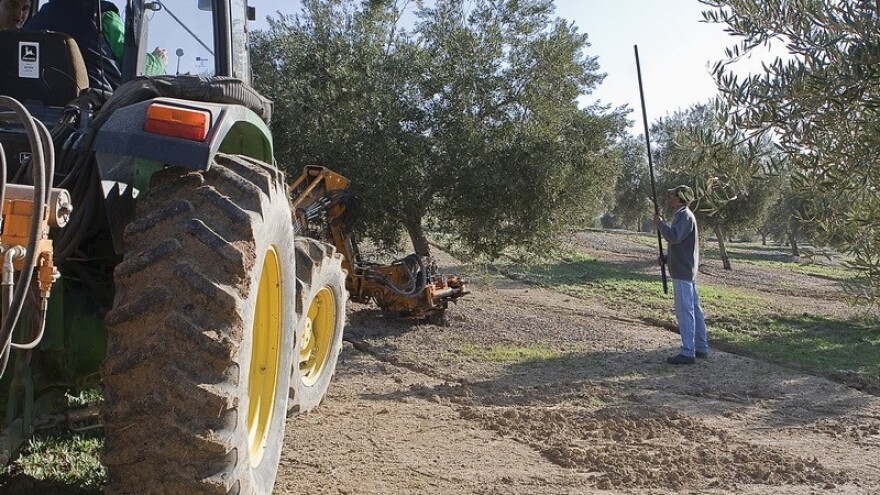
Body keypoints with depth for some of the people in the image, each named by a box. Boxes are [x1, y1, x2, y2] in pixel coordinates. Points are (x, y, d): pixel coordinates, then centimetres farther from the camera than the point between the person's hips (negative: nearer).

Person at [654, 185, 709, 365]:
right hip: (686, 270, 11)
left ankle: (687, 353, -7)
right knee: (694, 310, 13)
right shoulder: (681, 215, 18)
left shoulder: (685, 215, -14)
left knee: (685, 311, -9)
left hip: (682, 271, -11)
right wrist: (666, 258, 14)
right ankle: (701, 348, 20)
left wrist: (660, 223, -14)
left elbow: (674, 237, -28)